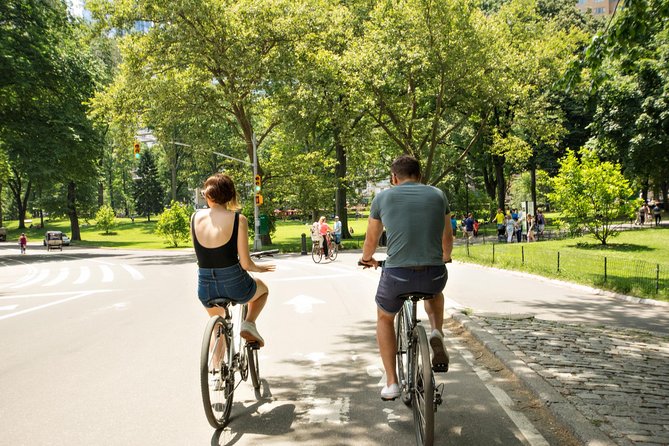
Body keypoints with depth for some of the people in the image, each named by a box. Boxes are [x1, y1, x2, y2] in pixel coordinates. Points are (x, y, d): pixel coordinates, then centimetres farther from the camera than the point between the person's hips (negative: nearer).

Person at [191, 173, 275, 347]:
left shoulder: (196, 217, -2)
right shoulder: (238, 219, -13)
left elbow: (202, 252, 8)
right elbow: (245, 264, -12)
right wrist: (259, 268, 9)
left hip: (205, 287, 4)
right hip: (234, 285, -4)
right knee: (263, 289, 32)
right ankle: (249, 324, 8)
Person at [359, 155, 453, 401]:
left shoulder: (383, 197, 7)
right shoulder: (437, 195, 11)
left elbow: (371, 240, 21)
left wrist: (367, 259, 43)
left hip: (397, 275, -1)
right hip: (435, 275, 2)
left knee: (384, 318, 29)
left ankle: (391, 382, 23)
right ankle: (437, 335, 15)